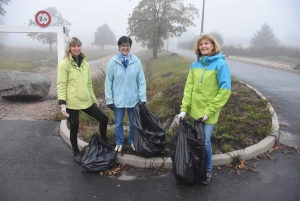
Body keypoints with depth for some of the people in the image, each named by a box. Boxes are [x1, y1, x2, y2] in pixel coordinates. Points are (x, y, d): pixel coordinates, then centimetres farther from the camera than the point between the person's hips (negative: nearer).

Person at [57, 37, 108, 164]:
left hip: (86, 101, 6)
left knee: (103, 118, 5)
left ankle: (104, 143, 27)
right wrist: (62, 103, -20)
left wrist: (94, 100, 17)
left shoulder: (85, 64, 12)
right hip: (71, 103, -5)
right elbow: (61, 85, -11)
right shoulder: (64, 64, -6)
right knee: (74, 127, 7)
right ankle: (76, 153, 30)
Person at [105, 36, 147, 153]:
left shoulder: (136, 61, -6)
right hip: (118, 99, 0)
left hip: (133, 98, 1)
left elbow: (141, 81, -3)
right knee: (118, 123, 13)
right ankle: (119, 143, 33)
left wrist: (143, 98, -5)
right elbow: (108, 82, -4)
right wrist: (109, 99, -4)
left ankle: (133, 141, 36)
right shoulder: (113, 62, -7)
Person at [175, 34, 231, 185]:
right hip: (194, 110, 4)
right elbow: (189, 87, 4)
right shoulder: (195, 65, 3)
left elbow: (225, 90, -13)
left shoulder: (220, 64, -11)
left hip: (209, 112, -4)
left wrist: (209, 111, -15)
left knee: (205, 142, -1)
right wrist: (184, 108, -4)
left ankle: (208, 170, 24)